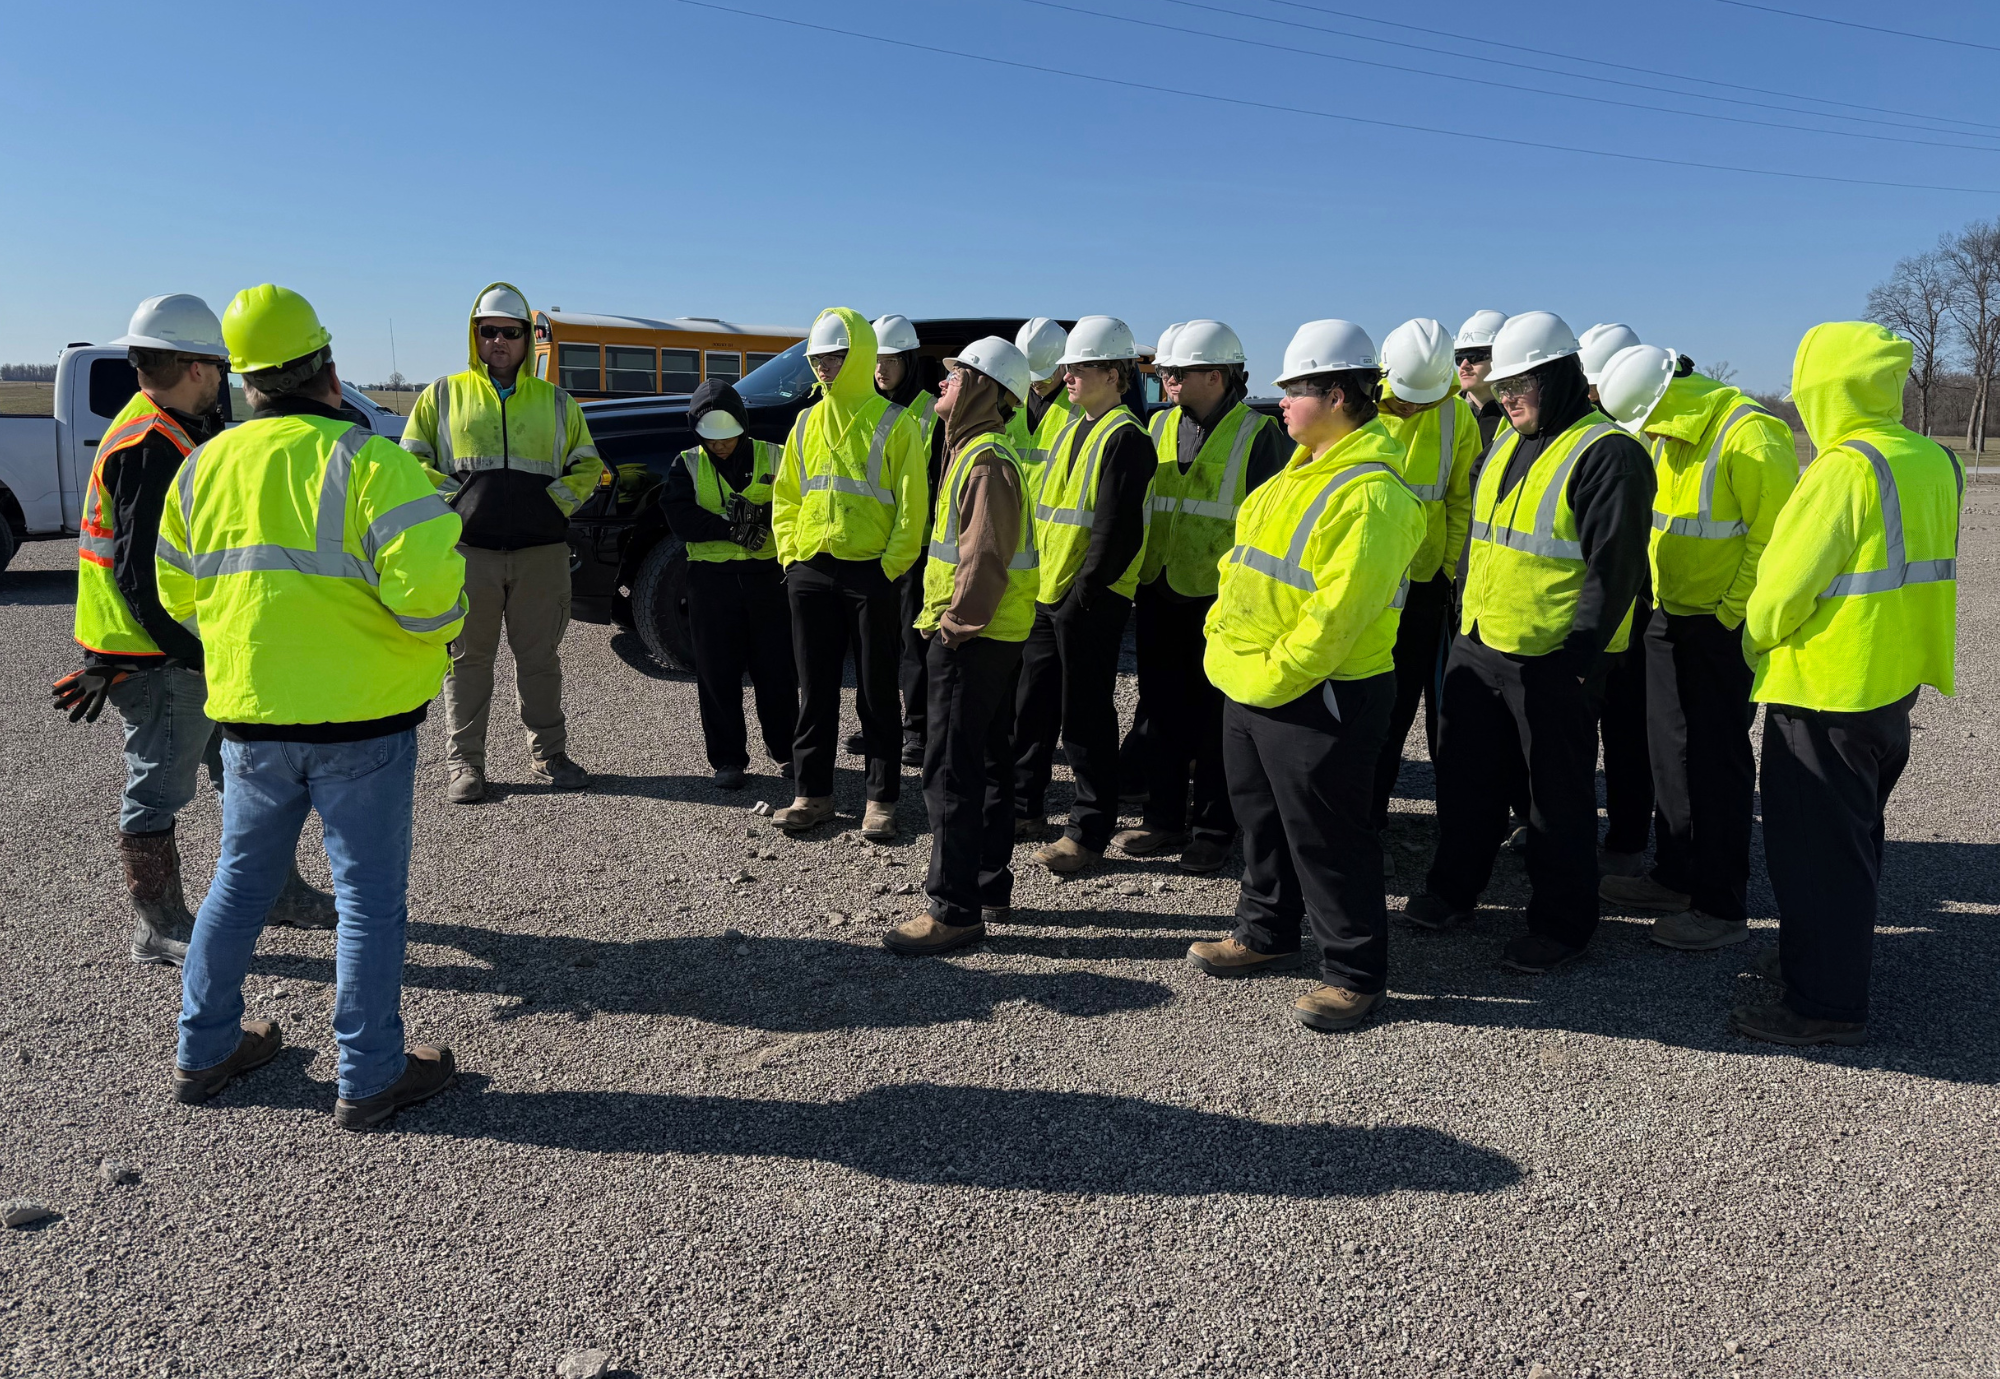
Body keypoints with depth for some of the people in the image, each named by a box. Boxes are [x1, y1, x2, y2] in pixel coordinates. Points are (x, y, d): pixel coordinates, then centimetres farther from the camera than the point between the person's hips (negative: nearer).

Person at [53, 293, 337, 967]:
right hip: (158, 658, -10)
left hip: (191, 650, 10)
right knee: (159, 789, 2)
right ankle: (160, 929, 16)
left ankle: (273, 891, 30)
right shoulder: (153, 447, -21)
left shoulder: (170, 434, 13)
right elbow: (144, 577, -25)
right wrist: (198, 655, -21)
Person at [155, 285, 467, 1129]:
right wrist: (437, 631, -3)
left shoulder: (204, 468, 5)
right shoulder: (368, 462, -14)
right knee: (369, 894, 5)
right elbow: (427, 584, -23)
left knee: (242, 878, 21)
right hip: (362, 717, -5)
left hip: (250, 715, 5)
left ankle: (204, 1050, 33)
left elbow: (180, 594, 13)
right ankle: (369, 1077, 13)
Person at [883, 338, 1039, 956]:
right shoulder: (973, 451, 16)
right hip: (990, 635, 11)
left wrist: (956, 624, -18)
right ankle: (991, 888, 26)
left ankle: (955, 908, 0)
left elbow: (985, 559, -24)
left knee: (951, 771, -6)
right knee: (988, 763, 16)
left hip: (973, 638, -11)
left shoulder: (986, 460, -17)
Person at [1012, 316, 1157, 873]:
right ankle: (1024, 806, 31)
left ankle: (1089, 831, 11)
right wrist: (1037, 579, 13)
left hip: (1089, 602, -9)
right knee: (1031, 706, 16)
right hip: (1047, 594, 9)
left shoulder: (1125, 437, -13)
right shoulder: (1072, 429, 15)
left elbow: (1116, 530, -20)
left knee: (1085, 719, 0)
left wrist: (1084, 594, -20)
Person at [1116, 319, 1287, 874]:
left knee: (1217, 721, 5)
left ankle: (1213, 829, 17)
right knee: (1164, 712, 13)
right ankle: (1165, 818, 25)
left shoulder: (1255, 433, -6)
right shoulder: (1161, 426, 10)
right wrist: (1135, 577, 11)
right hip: (1159, 595, 6)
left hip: (1221, 600, -5)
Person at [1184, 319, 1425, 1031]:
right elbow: (1244, 559, 16)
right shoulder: (1303, 470, 11)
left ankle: (1355, 972, 20)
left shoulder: (1370, 493, -22)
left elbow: (1337, 610, -26)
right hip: (1252, 686, 10)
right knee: (1262, 817, 22)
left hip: (1316, 698, -10)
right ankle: (1266, 933, 41)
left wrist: (1273, 675, -21)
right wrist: (1225, 633, 6)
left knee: (1325, 838, 3)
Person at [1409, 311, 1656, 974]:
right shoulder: (1507, 444, 13)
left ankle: (1561, 921, 19)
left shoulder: (1607, 453, -13)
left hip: (1552, 659, -8)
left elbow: (1614, 569, -17)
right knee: (1467, 771, 17)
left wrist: (1579, 656, -19)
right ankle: (1453, 887, 34)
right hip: (1476, 644, 8)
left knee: (1558, 793, 5)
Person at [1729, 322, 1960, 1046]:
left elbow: (1786, 582, -20)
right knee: (1854, 838, 22)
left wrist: (1756, 637, -2)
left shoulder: (1843, 469, -21)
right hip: (1895, 683, 9)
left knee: (1814, 848, 2)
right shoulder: (1934, 463, 6)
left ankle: (1825, 1004, 10)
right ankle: (1835, 957, 38)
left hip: (1825, 691, -9)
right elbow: (1917, 569, 13)